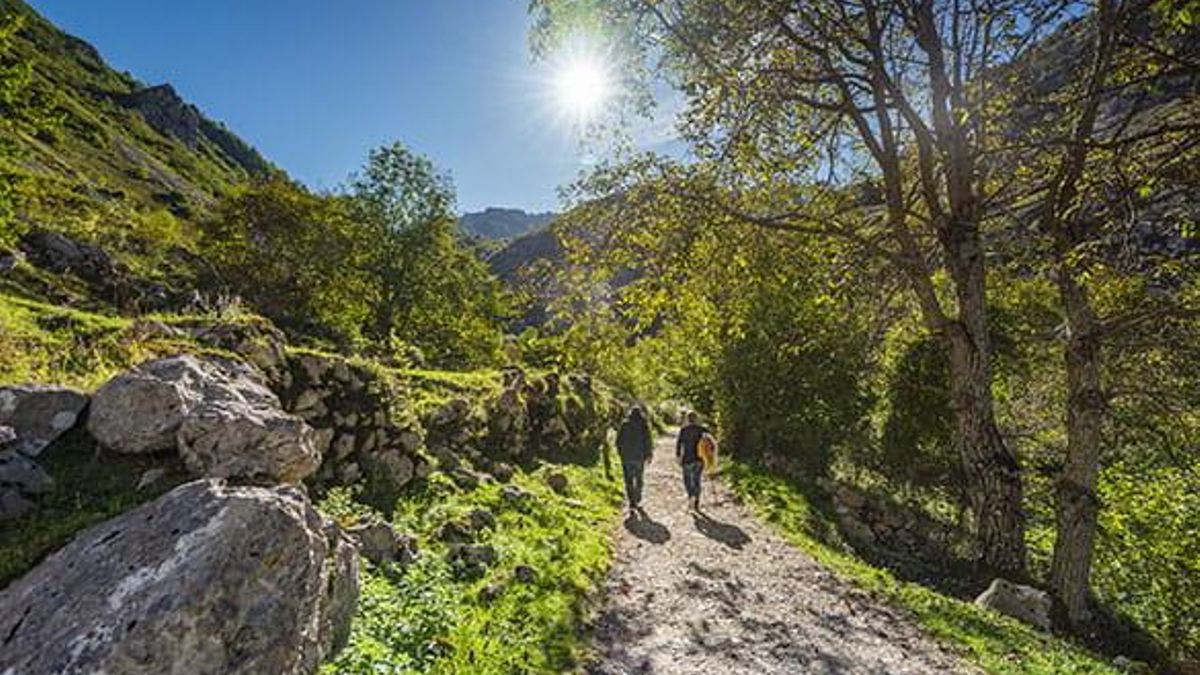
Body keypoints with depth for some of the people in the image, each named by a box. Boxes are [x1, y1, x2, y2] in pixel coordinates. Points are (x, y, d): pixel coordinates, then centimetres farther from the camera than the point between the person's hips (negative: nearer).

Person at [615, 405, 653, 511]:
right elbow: (648, 441, -6)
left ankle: (632, 503, -6)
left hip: (626, 456, 0)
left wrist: (621, 453, 14)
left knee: (629, 480, 4)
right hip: (639, 456, 0)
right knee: (638, 479, 18)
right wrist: (649, 455, 3)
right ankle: (637, 500, 28)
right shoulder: (643, 425, -3)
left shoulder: (624, 424, 0)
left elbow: (618, 440, 1)